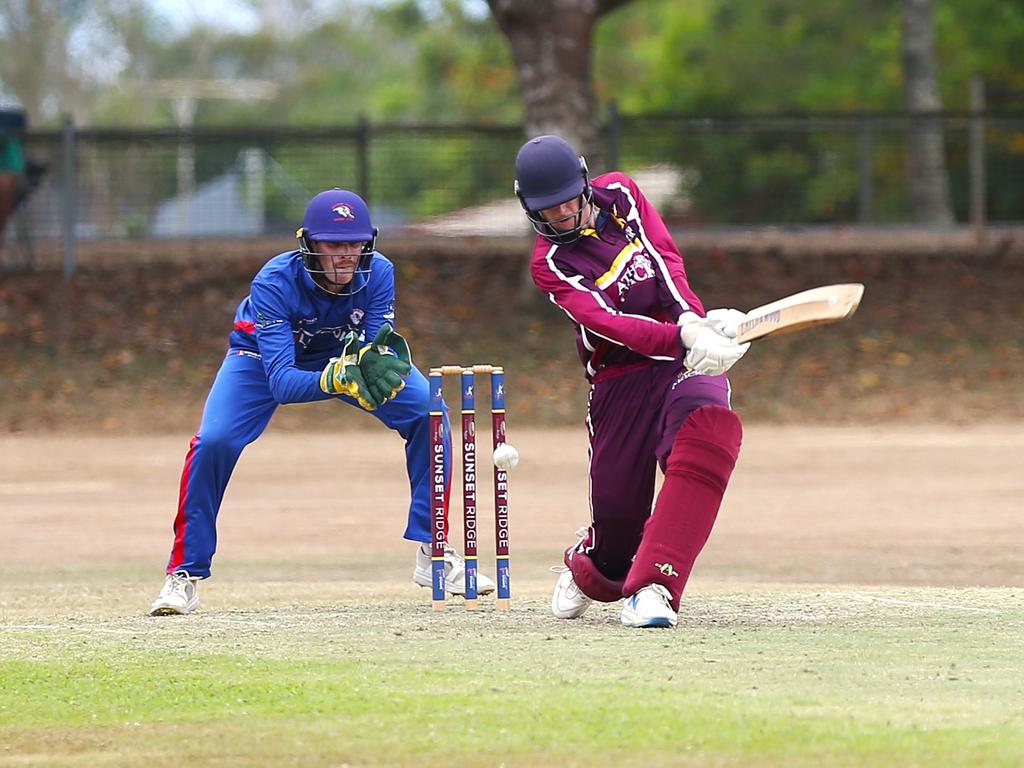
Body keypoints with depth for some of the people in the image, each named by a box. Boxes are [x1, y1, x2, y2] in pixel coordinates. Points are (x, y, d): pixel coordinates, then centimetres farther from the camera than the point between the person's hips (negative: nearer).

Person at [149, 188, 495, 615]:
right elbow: (280, 381, -43)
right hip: (264, 357, -3)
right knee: (214, 442, -26)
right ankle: (185, 574, -11)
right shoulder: (274, 283, -37)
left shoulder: (378, 273, -28)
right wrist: (335, 379, -62)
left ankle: (432, 552, -4)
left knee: (427, 414, -16)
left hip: (347, 352, 3)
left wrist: (377, 366, -53)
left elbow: (379, 353, -28)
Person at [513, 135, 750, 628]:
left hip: (686, 363, 2)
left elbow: (665, 259, -4)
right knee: (619, 513, -2)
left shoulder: (620, 194, 4)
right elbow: (608, 324, -23)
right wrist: (682, 337, -40)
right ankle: (589, 570, 41)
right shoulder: (551, 264, -8)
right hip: (620, 379, -2)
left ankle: (653, 585, -36)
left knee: (710, 426, -32)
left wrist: (695, 321, -25)